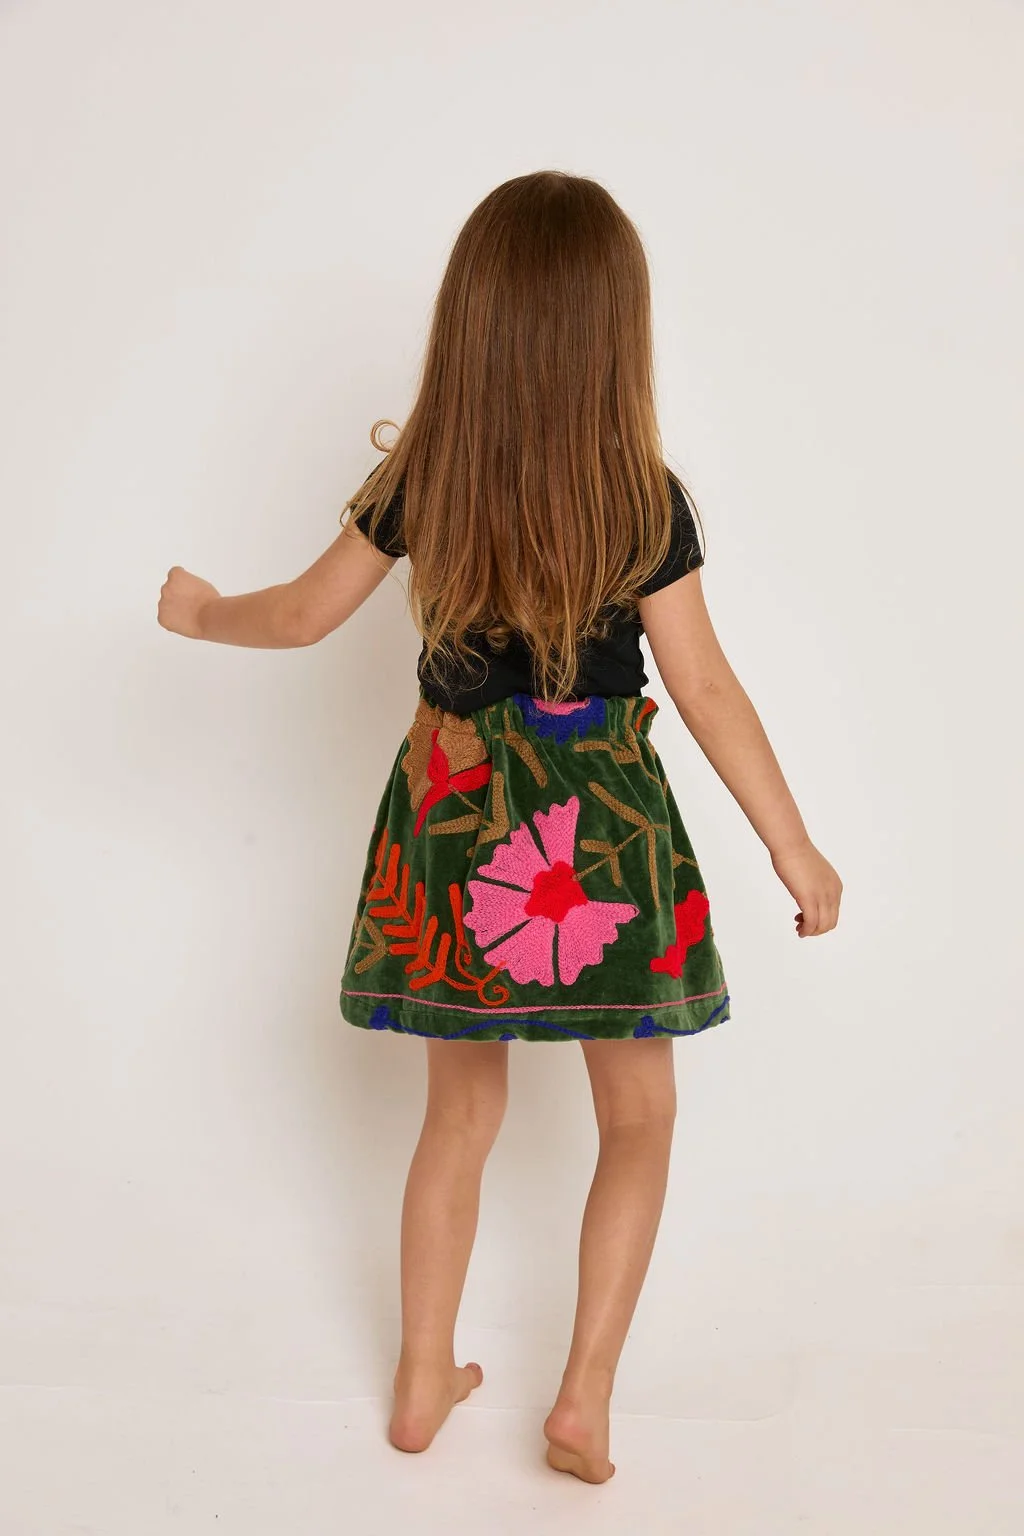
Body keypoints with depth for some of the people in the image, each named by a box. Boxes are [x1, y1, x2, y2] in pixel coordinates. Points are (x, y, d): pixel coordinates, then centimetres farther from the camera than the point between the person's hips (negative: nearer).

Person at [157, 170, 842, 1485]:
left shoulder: (418, 479, -7)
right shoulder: (643, 498, -14)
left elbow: (304, 613, 3)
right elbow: (707, 692, -12)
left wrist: (201, 613, 24)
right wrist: (795, 850, -3)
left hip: (452, 816, 3)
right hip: (599, 831, -3)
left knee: (460, 1113, 18)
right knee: (639, 1119, 15)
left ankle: (423, 1383, 29)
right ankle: (585, 1400, 15)